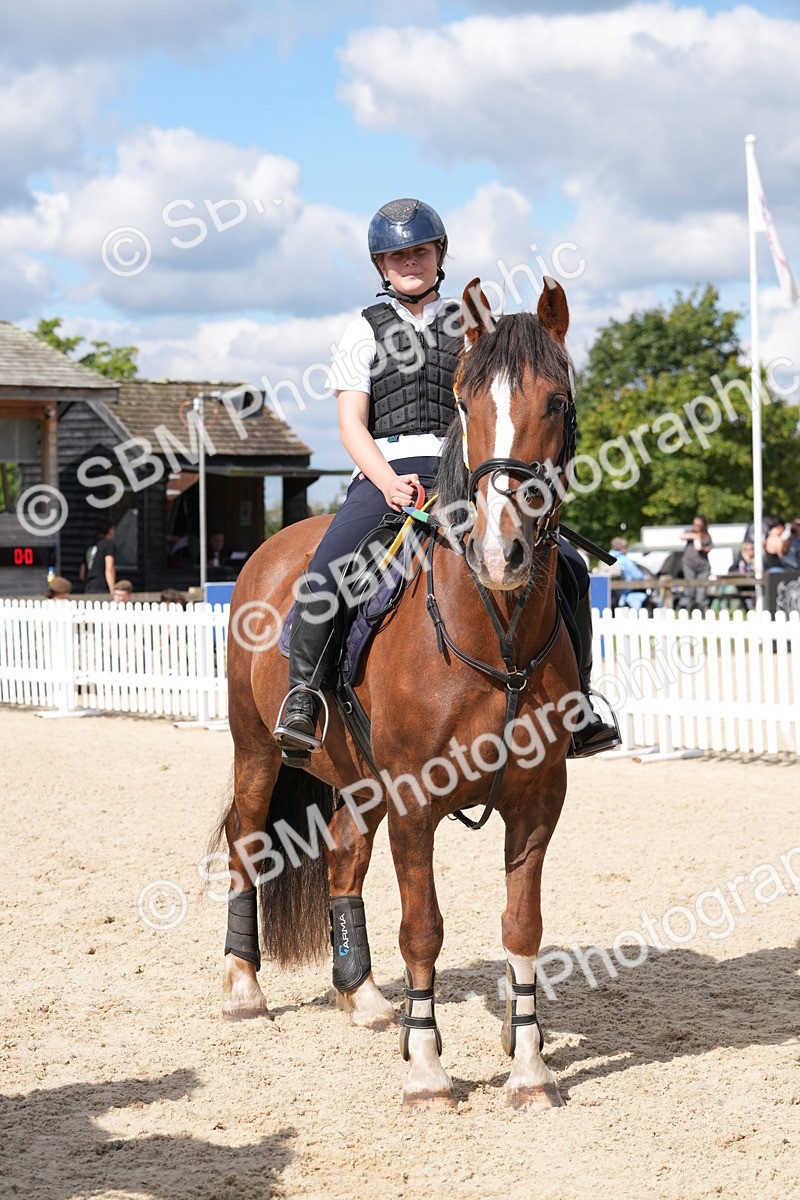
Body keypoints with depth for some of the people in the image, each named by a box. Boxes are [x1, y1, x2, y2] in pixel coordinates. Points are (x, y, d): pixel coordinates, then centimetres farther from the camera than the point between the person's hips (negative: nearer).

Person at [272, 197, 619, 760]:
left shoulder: (469, 326, 18)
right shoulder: (366, 331, 12)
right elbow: (352, 423, 3)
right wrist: (390, 482, -16)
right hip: (384, 472, -2)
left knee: (564, 565, -12)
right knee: (326, 573, -30)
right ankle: (302, 697, -14)